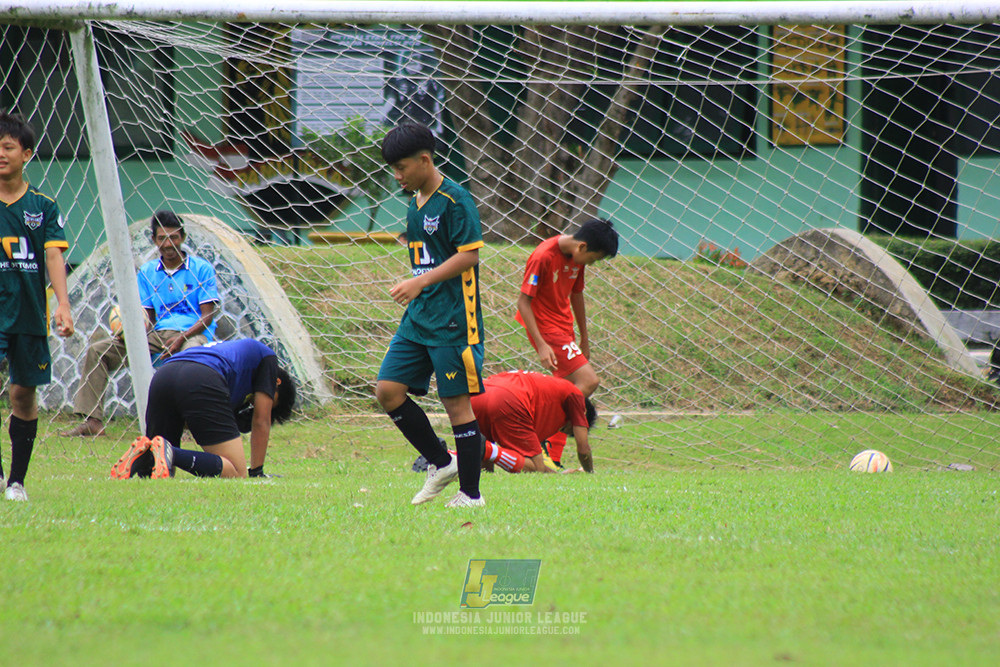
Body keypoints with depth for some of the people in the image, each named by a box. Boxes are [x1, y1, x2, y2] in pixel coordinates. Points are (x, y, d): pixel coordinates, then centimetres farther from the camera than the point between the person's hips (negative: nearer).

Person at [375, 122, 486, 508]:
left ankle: (471, 494, 2)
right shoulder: (415, 204, 15)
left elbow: (469, 256, -17)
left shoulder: (454, 200, -11)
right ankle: (440, 464, 12)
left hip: (452, 320, -9)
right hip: (418, 317, 9)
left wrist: (420, 282, -22)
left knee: (457, 402, -5)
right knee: (388, 390, 0)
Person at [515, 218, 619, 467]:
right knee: (588, 381, -17)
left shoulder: (576, 258, 4)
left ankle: (553, 457, 10)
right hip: (546, 327, -9)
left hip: (564, 328, 9)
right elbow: (523, 301, -19)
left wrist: (584, 339, 23)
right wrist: (541, 345, -24)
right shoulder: (543, 257, -21)